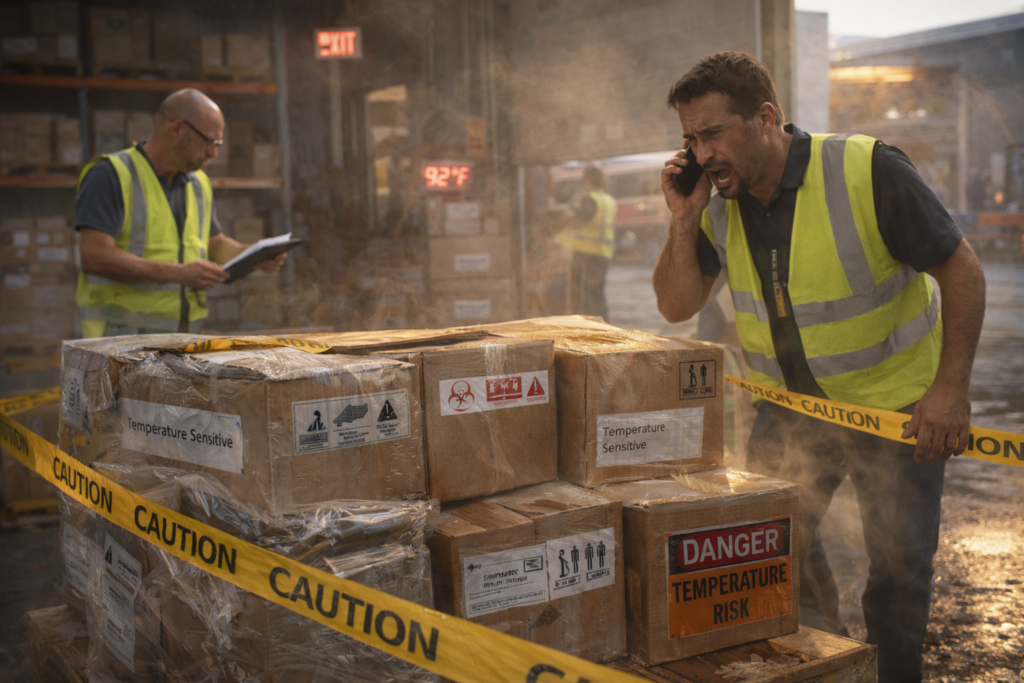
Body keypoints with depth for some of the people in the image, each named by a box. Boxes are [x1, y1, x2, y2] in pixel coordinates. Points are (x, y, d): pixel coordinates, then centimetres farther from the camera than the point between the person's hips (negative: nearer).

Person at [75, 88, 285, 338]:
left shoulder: (199, 183, 15)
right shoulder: (110, 175, -7)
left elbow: (215, 243, 27)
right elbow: (95, 257, -17)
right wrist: (179, 273, -21)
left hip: (186, 330, 6)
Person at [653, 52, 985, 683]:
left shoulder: (868, 171, -23)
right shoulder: (720, 203, -8)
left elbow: (962, 271, -17)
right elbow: (677, 306, -3)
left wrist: (951, 389, -21)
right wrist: (685, 221, -18)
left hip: (898, 402, -4)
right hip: (791, 404, 4)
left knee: (900, 565, 3)